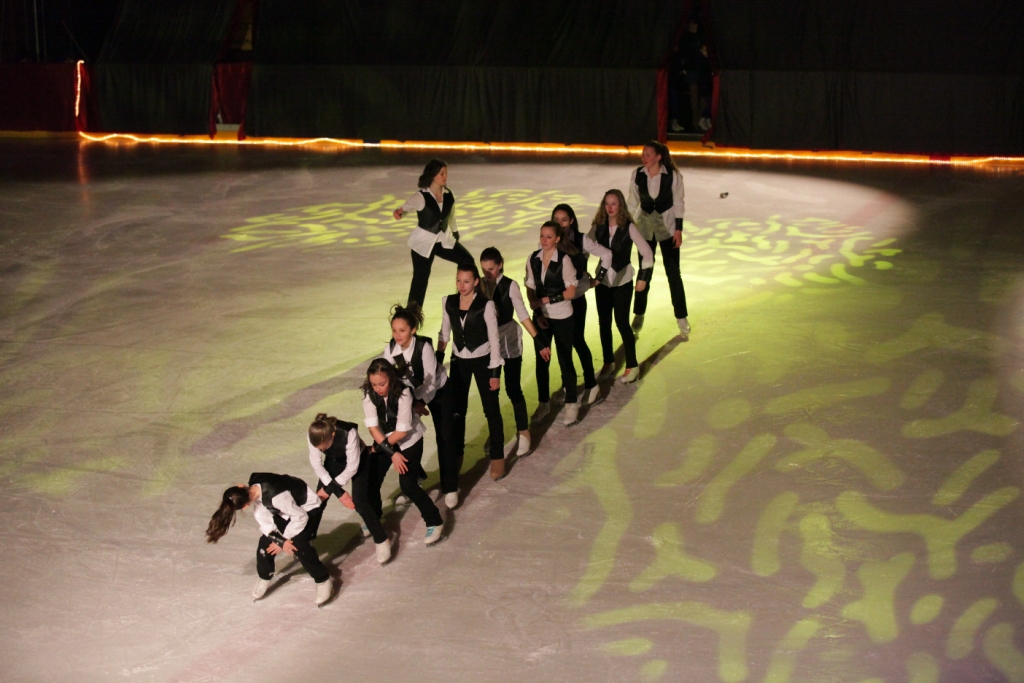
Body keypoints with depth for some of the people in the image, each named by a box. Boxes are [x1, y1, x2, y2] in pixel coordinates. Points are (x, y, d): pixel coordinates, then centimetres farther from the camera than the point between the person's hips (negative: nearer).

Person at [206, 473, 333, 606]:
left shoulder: (275, 496, -42)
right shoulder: (253, 487, -20)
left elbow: (300, 517, -30)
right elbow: (262, 516, -14)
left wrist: (282, 539, -16)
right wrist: (280, 540, -27)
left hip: (308, 509, -7)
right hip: (286, 510, 7)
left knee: (298, 545, -22)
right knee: (265, 542, -1)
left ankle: (323, 581, -2)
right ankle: (265, 578, 25)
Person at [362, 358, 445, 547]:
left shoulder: (403, 393, -29)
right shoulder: (369, 394, -19)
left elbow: (402, 431, -25)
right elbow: (372, 426, -19)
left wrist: (379, 447, -15)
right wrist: (391, 453, -24)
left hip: (409, 440, -4)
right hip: (384, 439, 4)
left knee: (408, 485, -13)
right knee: (371, 480, 1)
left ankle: (434, 522, 3)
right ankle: (373, 520, 27)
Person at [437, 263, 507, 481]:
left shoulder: (486, 306, -18)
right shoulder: (448, 303, -5)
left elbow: (494, 340, -13)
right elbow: (444, 333, 7)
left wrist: (495, 372, -12)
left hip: (482, 361, -4)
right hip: (459, 362, 4)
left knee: (491, 410, 7)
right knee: (456, 410, 12)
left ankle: (497, 457, 18)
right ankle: (456, 454, 27)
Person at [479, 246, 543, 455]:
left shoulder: (510, 286, -11)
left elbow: (522, 314, -8)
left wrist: (538, 339, -10)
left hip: (509, 343, -3)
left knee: (513, 389, -1)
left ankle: (524, 434, 9)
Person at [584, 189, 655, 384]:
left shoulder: (628, 227, -12)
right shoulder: (599, 226, -3)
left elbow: (647, 253, -9)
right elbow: (588, 242, -17)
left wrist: (643, 277, -10)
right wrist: (606, 254, -26)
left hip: (623, 281, -3)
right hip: (603, 280, 3)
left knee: (621, 323, -4)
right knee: (604, 322, 9)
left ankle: (632, 366, 8)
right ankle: (608, 361, 26)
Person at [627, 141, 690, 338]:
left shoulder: (673, 175, -15)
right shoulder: (637, 175, -9)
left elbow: (678, 203, -8)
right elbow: (633, 202, 2)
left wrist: (678, 229, -9)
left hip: (667, 226, -2)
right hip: (645, 227, 2)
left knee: (673, 272, 3)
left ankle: (681, 317, 14)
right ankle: (639, 315, 23)